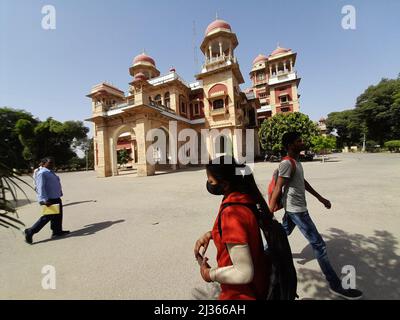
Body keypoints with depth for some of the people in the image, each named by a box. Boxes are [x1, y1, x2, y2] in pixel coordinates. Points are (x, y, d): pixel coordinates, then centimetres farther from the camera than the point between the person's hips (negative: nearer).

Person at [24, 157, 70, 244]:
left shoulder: (51, 172, 15)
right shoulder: (42, 173, -15)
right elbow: (40, 188, -22)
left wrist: (59, 194, 23)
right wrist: (44, 200, -28)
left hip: (56, 198, 10)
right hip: (49, 200, -10)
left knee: (58, 216, 15)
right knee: (47, 217, -2)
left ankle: (57, 231, 27)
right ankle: (30, 232, 13)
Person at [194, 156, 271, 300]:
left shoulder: (231, 214, -35)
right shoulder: (245, 196, -9)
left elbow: (244, 274, -30)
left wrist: (210, 274, -15)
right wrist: (211, 234, -2)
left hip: (242, 293, -7)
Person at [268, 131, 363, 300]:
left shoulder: (296, 161, 9)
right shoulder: (287, 164, -23)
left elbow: (303, 182, 19)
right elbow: (277, 190, -25)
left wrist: (320, 198, 22)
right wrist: (269, 215, -23)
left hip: (293, 208, 10)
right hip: (297, 210, -10)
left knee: (282, 234, 23)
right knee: (319, 244, 2)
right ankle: (336, 286, 19)